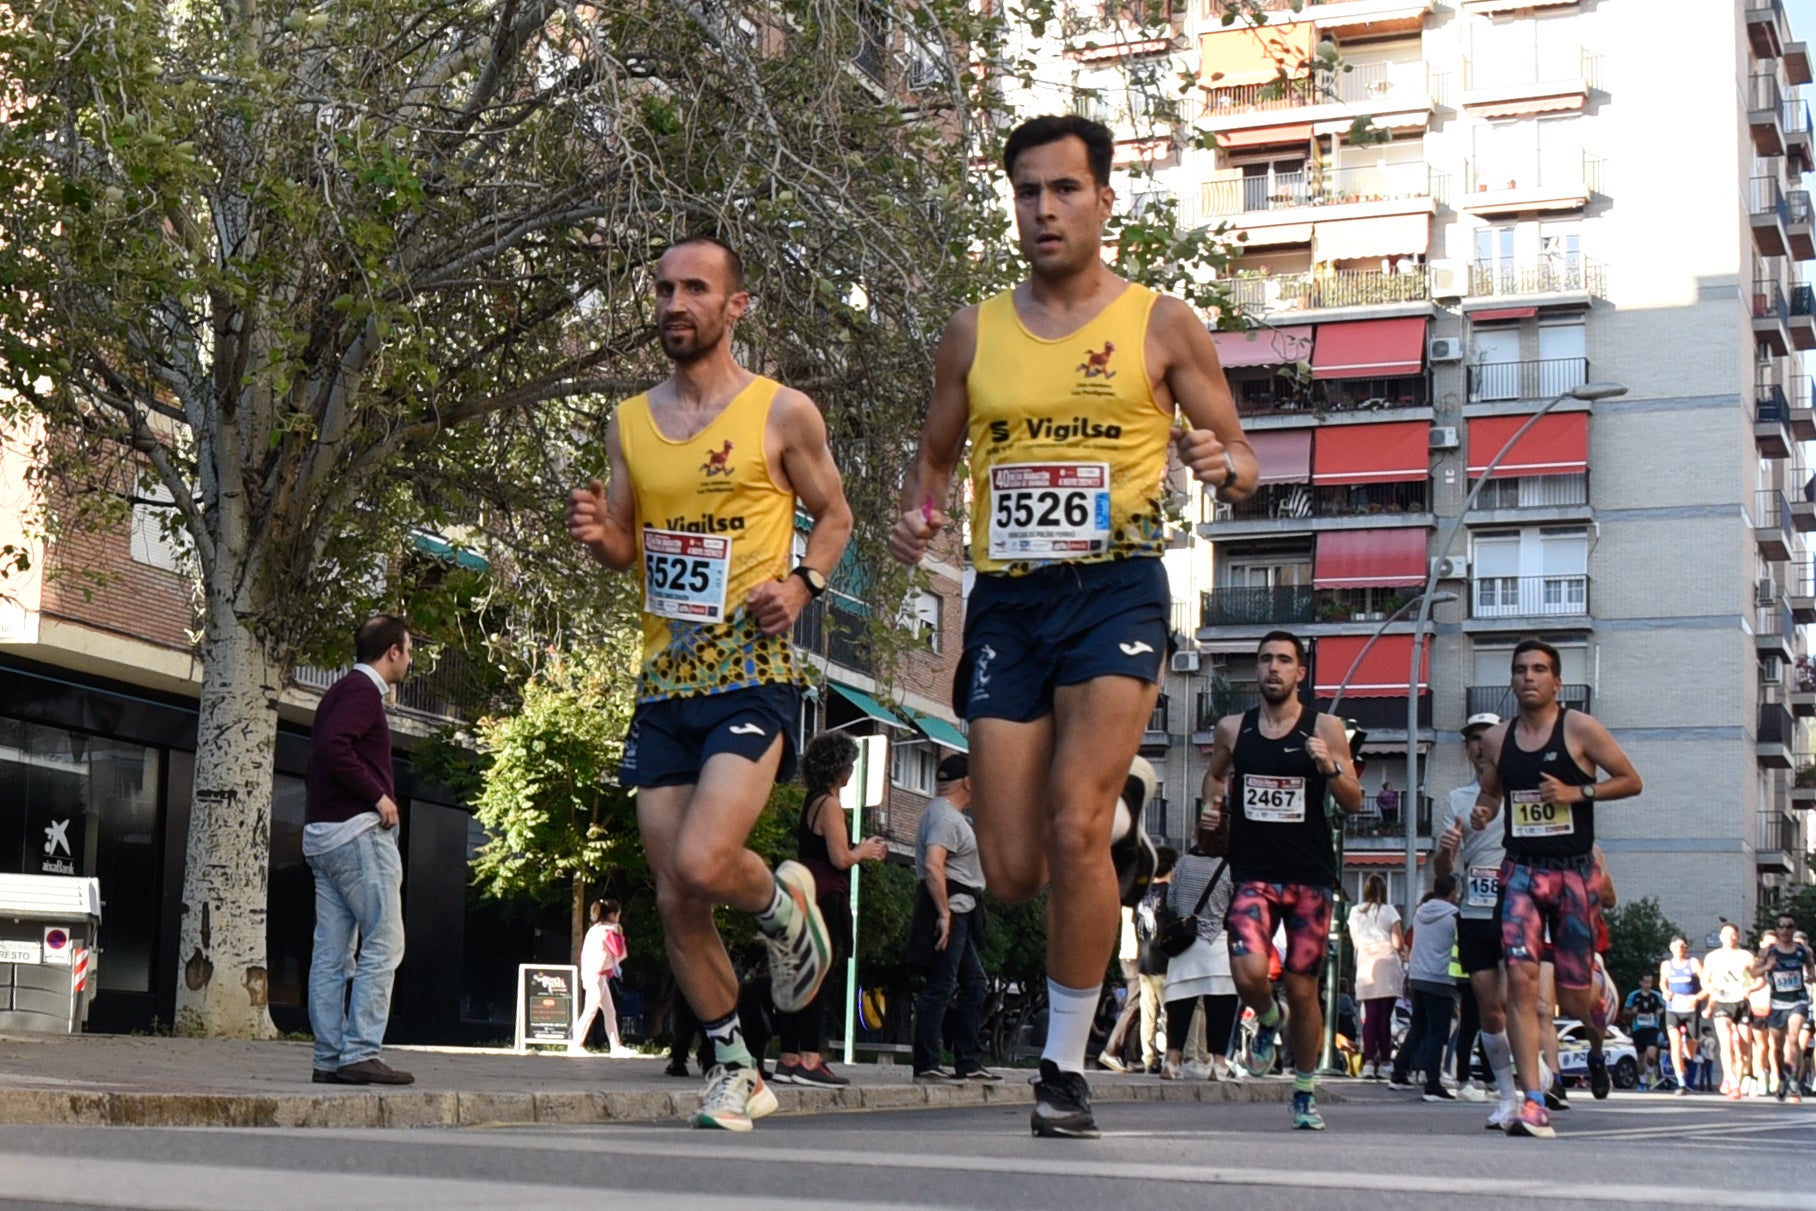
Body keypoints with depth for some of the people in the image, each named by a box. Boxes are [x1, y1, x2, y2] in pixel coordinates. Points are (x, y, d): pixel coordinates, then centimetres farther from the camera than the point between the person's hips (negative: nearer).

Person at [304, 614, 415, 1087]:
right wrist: (379, 796, -18)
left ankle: (329, 1058, 5)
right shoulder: (363, 690, -8)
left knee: (331, 951, 6)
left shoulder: (341, 691, 22)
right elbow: (334, 746, -23)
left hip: (322, 834, 10)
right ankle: (360, 1052, -13)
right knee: (383, 944, -8)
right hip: (358, 831, -10)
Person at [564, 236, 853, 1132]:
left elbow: (833, 513, 10)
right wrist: (598, 535, -6)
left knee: (702, 864, -22)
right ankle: (736, 1070, 22)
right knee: (674, 901, 5)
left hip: (751, 676, -5)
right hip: (663, 684, 5)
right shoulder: (629, 421, 11)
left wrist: (804, 582, -9)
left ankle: (785, 906, 13)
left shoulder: (783, 413, -1)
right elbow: (627, 550, 17)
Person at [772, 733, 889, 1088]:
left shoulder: (811, 802, 17)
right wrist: (864, 851, 3)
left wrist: (862, 851, 21)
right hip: (825, 898, -9)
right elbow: (840, 858, -16)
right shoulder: (829, 805, -11)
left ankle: (789, 1058, 10)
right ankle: (809, 1060, -13)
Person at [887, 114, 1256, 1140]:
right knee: (1013, 872, 1)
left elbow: (1239, 458, 7)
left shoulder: (1163, 324, 3)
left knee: (1073, 832, -18)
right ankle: (1119, 807, 36)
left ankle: (1068, 1066, -3)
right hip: (1005, 600, 3)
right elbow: (935, 457, 21)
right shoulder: (975, 334, 11)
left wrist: (1228, 466, -17)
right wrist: (918, 516, -2)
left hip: (1115, 590, -3)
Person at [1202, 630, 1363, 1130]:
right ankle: (1268, 1020, 16)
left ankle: (1305, 1091, 23)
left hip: (1310, 877, -1)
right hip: (1253, 874, 1)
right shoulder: (1233, 728, 6)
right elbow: (1215, 773, 26)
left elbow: (1353, 803, 1)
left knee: (1303, 989, 4)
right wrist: (1213, 805, 5)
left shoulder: (1325, 728, 1)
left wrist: (1329, 768, -17)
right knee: (1248, 973, -20)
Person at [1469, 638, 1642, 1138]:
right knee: (1521, 978, -15)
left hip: (1574, 873, -2)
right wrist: (1481, 814, -1)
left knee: (1574, 995, 3)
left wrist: (1577, 792, -14)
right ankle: (1534, 1105, -16)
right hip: (1520, 871, 2)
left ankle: (1598, 1044, 43)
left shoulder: (1580, 729, -3)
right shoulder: (1497, 739, 8)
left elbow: (1631, 781, -1)